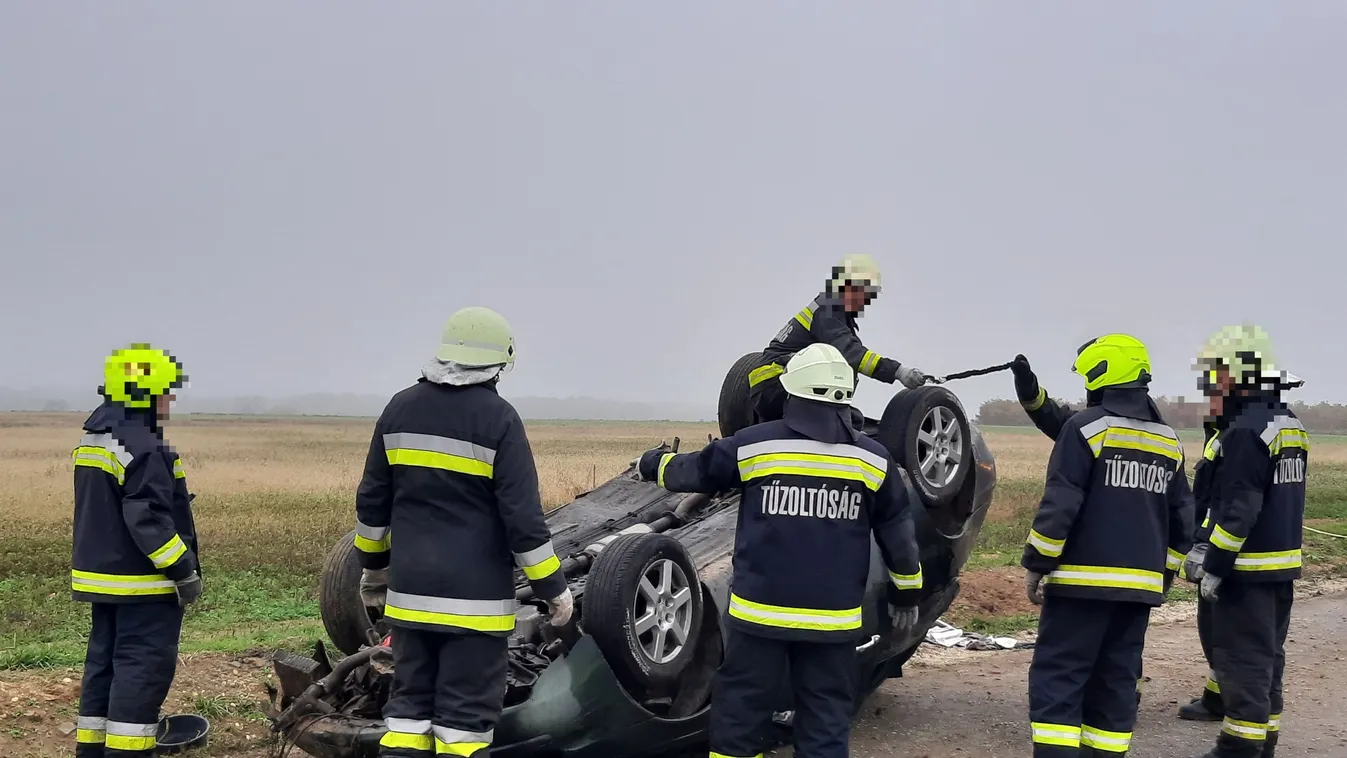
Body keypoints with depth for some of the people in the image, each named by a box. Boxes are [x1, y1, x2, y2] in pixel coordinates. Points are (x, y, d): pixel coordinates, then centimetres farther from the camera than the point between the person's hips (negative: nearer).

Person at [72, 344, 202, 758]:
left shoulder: (94, 437, 13)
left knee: (105, 662, 15)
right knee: (143, 668, -6)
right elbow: (149, 520, -24)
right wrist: (184, 570, -18)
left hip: (103, 577, 10)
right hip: (142, 584, -10)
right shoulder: (142, 447, -20)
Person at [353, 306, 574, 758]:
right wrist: (553, 588, -4)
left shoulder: (400, 408, 5)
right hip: (474, 593, -5)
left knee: (409, 701, 13)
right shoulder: (497, 418, -11)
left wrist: (374, 565, 25)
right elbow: (523, 516, -13)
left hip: (411, 588, 5)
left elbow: (372, 501, 12)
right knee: (466, 710, 2)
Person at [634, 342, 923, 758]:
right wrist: (907, 595, 19)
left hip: (760, 610, -1)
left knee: (739, 712, 9)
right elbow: (899, 535, 7)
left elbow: (692, 471, 10)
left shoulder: (753, 446, -5)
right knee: (826, 722, 8)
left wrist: (652, 464, 30)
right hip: (833, 618, 1)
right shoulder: (873, 458, 0)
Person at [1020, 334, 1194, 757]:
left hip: (1084, 580, -7)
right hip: (1140, 587, 7)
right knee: (1115, 683, 12)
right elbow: (1182, 520, 16)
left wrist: (1036, 564, -6)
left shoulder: (1086, 428, -9)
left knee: (1057, 679, -4)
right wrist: (1164, 575, 23)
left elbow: (1060, 505, -14)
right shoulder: (1169, 441, 13)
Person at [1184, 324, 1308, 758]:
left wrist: (1214, 566, -14)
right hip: (1282, 567, 10)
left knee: (1242, 661, -3)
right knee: (1267, 657, 16)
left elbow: (1239, 509, -22)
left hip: (1248, 570, -10)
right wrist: (1203, 546, 14)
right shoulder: (1289, 425, 13)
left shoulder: (1246, 431, -19)